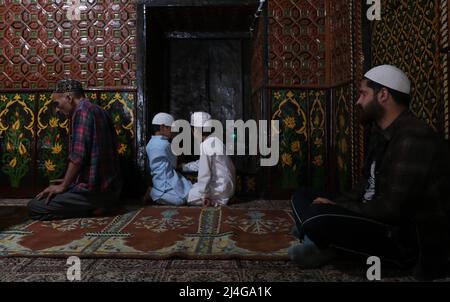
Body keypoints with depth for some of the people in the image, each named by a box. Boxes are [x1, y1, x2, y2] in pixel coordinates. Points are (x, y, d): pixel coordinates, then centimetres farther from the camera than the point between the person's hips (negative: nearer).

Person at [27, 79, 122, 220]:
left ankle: (92, 210, -7)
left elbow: (78, 157, -20)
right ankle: (97, 206, 8)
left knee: (34, 207, -1)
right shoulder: (99, 111, 17)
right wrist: (69, 181, 23)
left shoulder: (82, 110, -13)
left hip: (95, 190, -10)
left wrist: (63, 186, -7)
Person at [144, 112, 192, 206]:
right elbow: (174, 164, -2)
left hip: (158, 181, 10)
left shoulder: (150, 144, 12)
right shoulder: (165, 144, -14)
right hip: (167, 183, -10)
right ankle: (154, 193, -8)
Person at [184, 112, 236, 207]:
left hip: (220, 188, -9)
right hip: (227, 185, 9)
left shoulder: (205, 145, -20)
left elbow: (204, 172, -21)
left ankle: (215, 201, -5)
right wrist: (183, 166, 26)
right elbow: (201, 164, 21)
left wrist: (203, 195, -15)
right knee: (192, 187, 24)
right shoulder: (214, 140, 10)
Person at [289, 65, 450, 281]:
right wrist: (337, 204, -3)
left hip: (410, 239, -10)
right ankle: (322, 244, -11)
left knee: (318, 217, -32)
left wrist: (339, 208, -13)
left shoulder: (413, 139, -23)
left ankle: (323, 248, -2)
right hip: (380, 219, 10)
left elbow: (391, 208, -27)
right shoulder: (382, 133, 9)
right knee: (302, 196, 9)